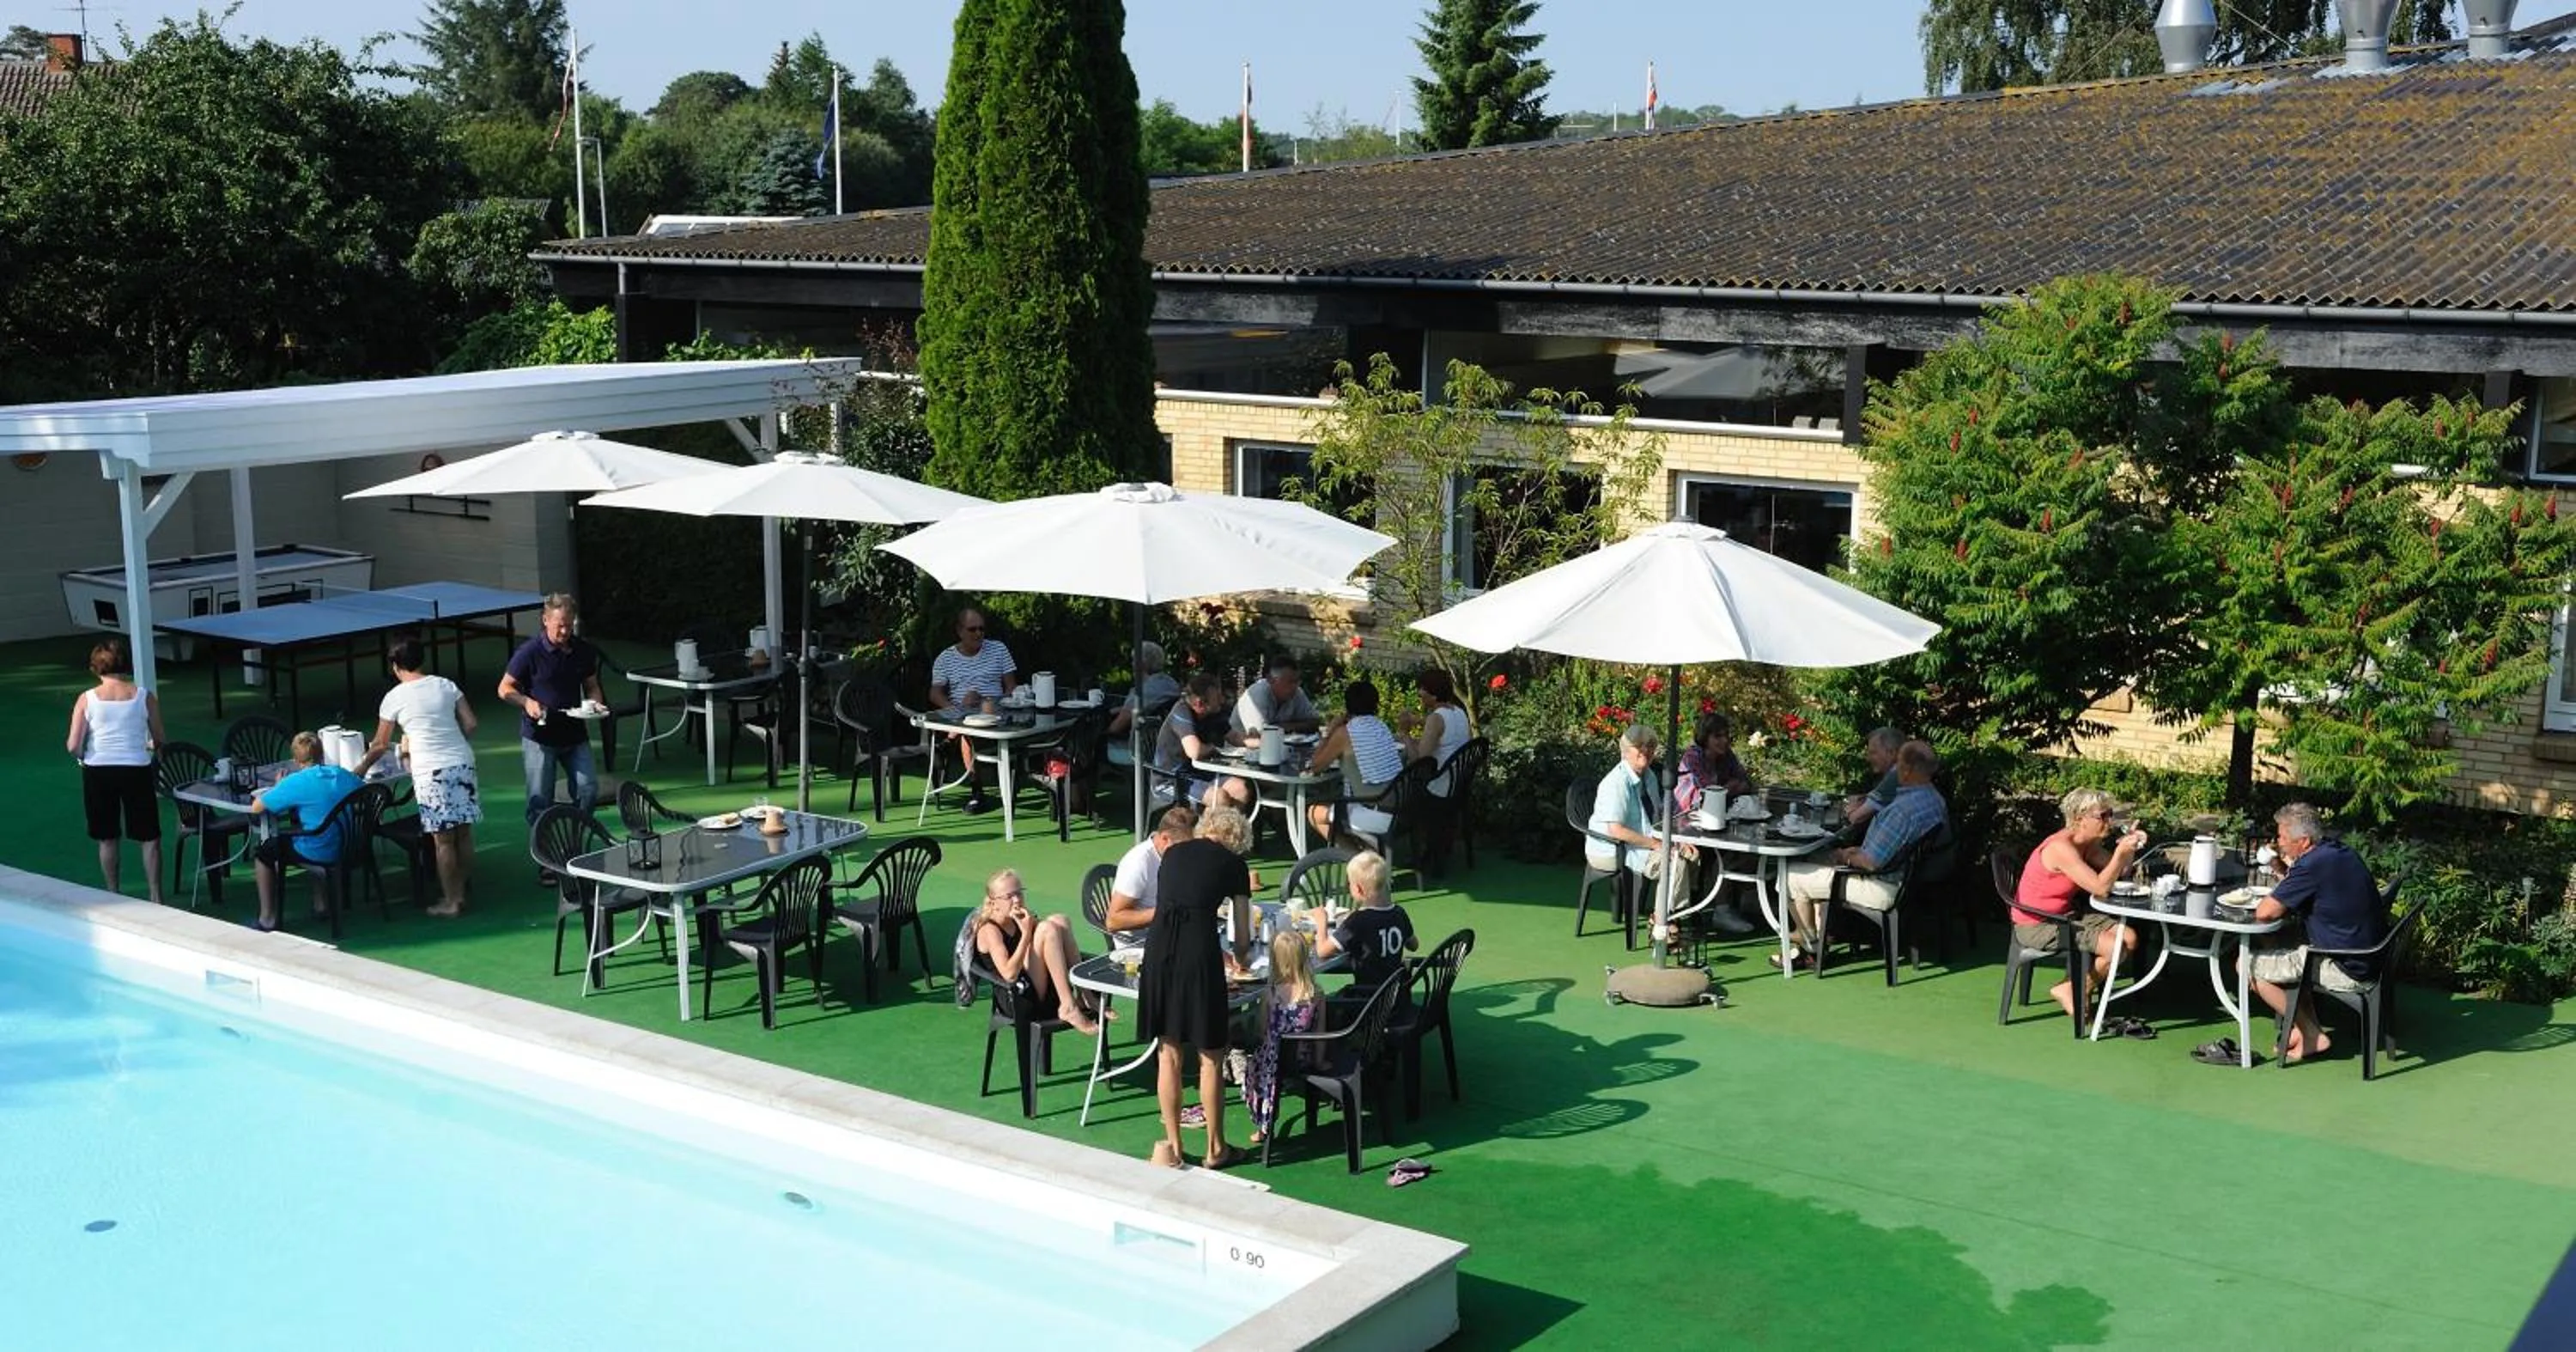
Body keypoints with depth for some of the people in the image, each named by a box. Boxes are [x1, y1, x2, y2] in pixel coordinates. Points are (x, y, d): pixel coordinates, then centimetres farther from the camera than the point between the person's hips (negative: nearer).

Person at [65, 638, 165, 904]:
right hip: (136, 770, -1)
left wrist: (83, 756, 15)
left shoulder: (87, 699, -6)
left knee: (108, 839, 15)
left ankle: (113, 895, 24)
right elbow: (158, 742, 1)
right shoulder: (144, 697, -6)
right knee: (149, 838, 8)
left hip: (98, 772, 1)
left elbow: (73, 746, -7)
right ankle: (156, 898, 6)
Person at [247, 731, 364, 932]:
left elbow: (256, 808, -11)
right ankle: (321, 905, 43)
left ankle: (268, 918, 23)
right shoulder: (346, 776, 0)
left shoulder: (296, 782, -15)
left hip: (316, 855, -6)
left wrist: (276, 788, 8)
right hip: (350, 852, 6)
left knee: (265, 850, 20)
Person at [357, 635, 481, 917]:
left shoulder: (395, 698, -2)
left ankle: (452, 901, 9)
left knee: (443, 840, 2)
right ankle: (462, 892, 19)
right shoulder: (446, 685, 7)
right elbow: (471, 725, 6)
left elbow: (381, 745, 7)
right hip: (462, 764, 4)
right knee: (463, 833, 10)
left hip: (430, 772, -4)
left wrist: (361, 769, 23)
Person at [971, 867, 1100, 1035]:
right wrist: (1026, 934, -22)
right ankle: (1069, 1008, -25)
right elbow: (1009, 974, -23)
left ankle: (1082, 996, -6)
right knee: (1047, 929, -20)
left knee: (1058, 921, -2)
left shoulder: (1020, 920, 15)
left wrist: (1032, 924, -5)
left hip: (1044, 992, 7)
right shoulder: (989, 930, -8)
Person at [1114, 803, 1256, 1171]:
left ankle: (1173, 1148, 21)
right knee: (1211, 1056, 9)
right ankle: (1215, 1149, 18)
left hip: (1158, 947, 4)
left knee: (1169, 1053, 13)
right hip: (1198, 951, -4)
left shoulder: (1174, 853, 21)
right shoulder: (1232, 864, 11)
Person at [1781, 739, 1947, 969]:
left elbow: (1872, 862, -27)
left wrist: (1846, 857, -6)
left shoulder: (1904, 809, -31)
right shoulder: (1935, 799, 2)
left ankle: (1811, 946, 16)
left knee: (1792, 876, -1)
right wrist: (1858, 851, 10)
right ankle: (1818, 940, 25)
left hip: (1883, 889, -11)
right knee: (1819, 863, 27)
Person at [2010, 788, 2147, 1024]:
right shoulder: (2061, 848, -25)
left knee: (2129, 938, 0)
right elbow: (2100, 888, -28)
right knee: (2115, 948, -17)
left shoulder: (2086, 842, 3)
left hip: (2064, 915, 9)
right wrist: (2120, 852, -32)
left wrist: (2130, 846, -9)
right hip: (2036, 925, -9)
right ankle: (2069, 992, 5)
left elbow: (2119, 871, 7)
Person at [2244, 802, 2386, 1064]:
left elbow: (2265, 912, -20)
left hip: (2346, 970, -10)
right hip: (2368, 957, 10)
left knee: (2247, 964, -3)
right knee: (2282, 951, 29)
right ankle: (2305, 1027, 21)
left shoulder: (2314, 865, -23)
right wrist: (2283, 868, 6)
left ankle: (2312, 1036, 5)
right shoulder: (2337, 850, 7)